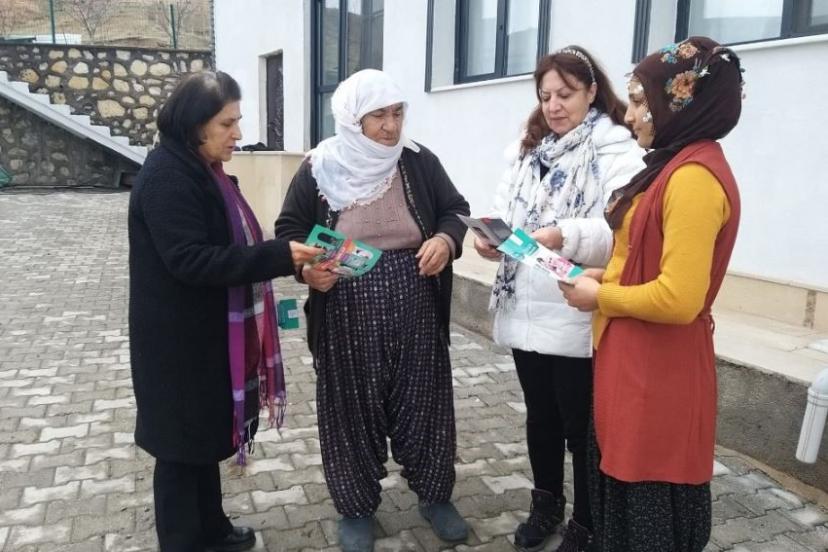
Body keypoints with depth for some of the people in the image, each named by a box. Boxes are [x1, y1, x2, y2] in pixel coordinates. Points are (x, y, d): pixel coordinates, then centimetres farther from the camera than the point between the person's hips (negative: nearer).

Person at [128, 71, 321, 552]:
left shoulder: (202, 168, 9)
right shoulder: (167, 177, -20)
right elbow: (188, 260, -27)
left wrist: (280, 258, 14)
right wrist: (277, 256, -29)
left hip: (210, 334, 9)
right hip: (180, 341, -9)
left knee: (206, 436, 20)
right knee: (182, 445, 5)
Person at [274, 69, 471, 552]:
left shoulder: (419, 162, -1)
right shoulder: (320, 169, -5)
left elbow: (456, 210, 8)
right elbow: (289, 229, 2)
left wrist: (446, 239, -15)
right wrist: (306, 268, -19)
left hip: (416, 313, 2)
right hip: (347, 318, -1)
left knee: (424, 403, 13)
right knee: (353, 410, 10)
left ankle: (435, 495, 36)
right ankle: (357, 507, 32)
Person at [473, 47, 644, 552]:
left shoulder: (618, 151, -7)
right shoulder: (527, 148, 13)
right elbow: (503, 212, 8)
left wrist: (565, 235, -35)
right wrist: (491, 239, -13)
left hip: (579, 317, -5)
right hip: (525, 310, 6)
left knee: (581, 426, 8)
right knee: (540, 416, 19)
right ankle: (546, 504, 40)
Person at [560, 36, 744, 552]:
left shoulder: (695, 176, -21)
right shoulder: (677, 166, 11)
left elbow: (679, 298, -26)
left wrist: (600, 297, -11)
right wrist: (608, 277, 4)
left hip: (659, 369, -10)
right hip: (635, 359, 10)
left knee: (649, 510, 8)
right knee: (624, 487, 22)